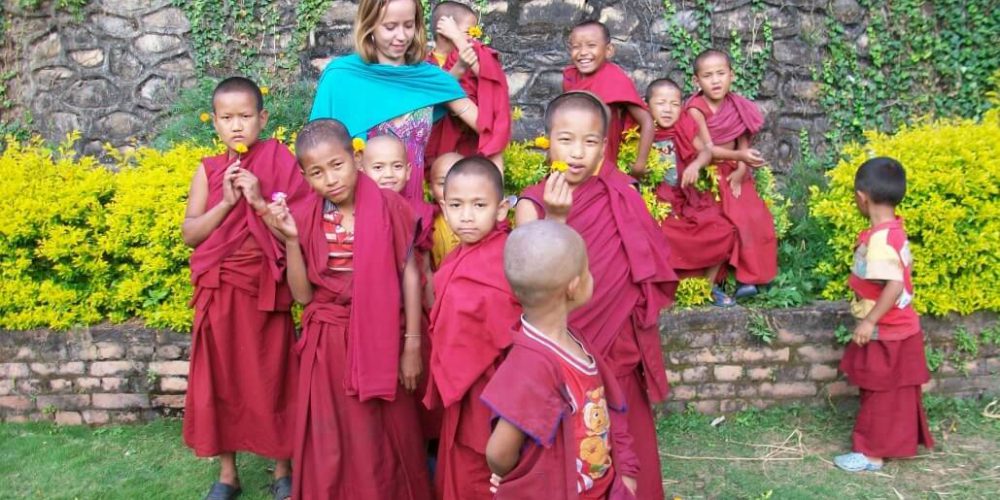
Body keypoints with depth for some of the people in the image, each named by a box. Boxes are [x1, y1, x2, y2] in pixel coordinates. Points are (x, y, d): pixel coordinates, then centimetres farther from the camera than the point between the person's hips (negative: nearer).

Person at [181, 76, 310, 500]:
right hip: (219, 292, 2)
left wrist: (260, 201, -19)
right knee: (220, 380, 10)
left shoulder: (280, 163, -3)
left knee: (272, 379, 6)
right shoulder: (208, 170, 3)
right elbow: (190, 234, -2)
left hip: (266, 290, -2)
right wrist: (226, 202, -15)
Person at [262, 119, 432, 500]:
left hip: (380, 339, -2)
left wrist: (412, 345, -6)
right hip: (328, 344, 2)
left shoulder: (388, 207, -8)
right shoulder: (304, 219, -1)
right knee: (330, 443, 10)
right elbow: (302, 295, -2)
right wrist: (291, 239, -13)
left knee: (386, 440, 11)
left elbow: (409, 276, -4)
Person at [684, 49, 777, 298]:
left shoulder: (737, 107, 3)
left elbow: (744, 145, 1)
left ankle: (747, 275, 4)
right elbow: (708, 149, -21)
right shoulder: (696, 109, -14)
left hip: (734, 174, 5)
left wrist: (741, 171, -15)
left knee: (756, 219, -4)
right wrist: (739, 156, -32)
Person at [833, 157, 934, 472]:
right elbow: (906, 266, 14)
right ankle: (892, 443, 35)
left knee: (882, 396, 4)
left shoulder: (879, 238, -28)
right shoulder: (894, 230, 2)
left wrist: (870, 321, -29)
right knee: (892, 395, 21)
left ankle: (872, 453, 17)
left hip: (885, 333, -9)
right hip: (896, 328, 9)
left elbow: (895, 284, -33)